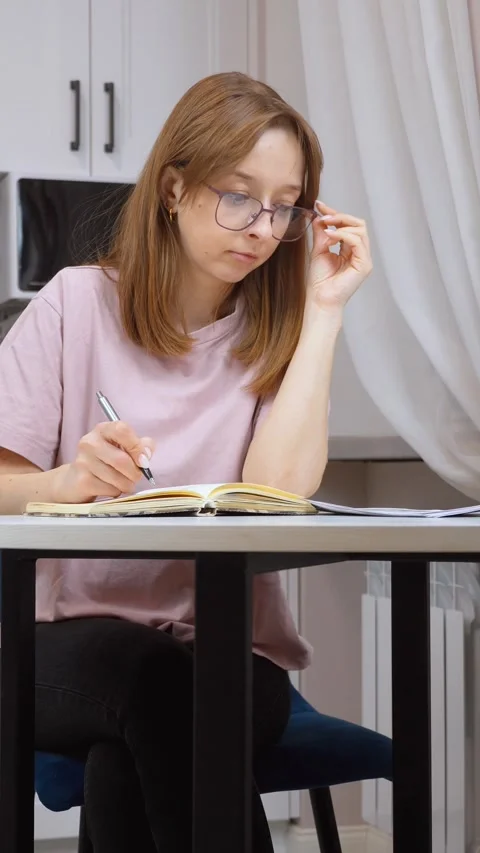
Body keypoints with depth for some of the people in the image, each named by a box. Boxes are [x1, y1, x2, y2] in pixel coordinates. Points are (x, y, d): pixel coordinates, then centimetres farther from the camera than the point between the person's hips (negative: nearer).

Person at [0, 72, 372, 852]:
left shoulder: (280, 335, 8)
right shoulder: (79, 305, 4)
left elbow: (277, 496, -12)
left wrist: (323, 311, -7)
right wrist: (64, 484, -26)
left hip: (228, 654, 1)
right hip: (69, 642, -1)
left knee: (128, 757, -33)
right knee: (152, 678, -36)